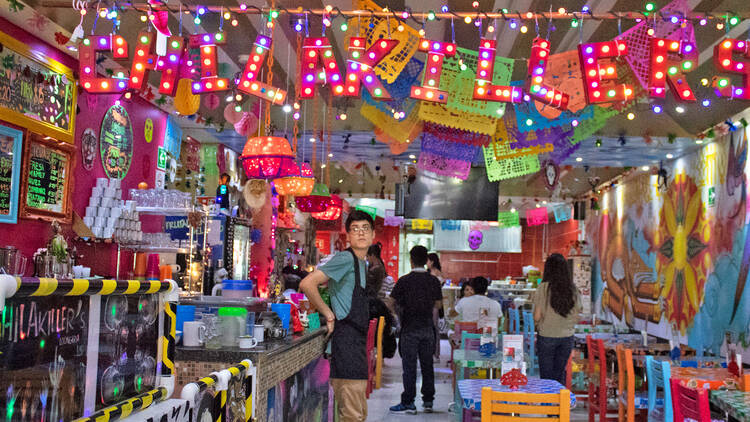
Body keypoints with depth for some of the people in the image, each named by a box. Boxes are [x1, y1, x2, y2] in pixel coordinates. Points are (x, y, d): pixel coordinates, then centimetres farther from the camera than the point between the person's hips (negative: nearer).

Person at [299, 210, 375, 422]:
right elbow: (307, 284, -22)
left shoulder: (364, 264, 18)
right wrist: (329, 315, -14)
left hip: (358, 341, 10)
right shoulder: (345, 258, -11)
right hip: (346, 339, -10)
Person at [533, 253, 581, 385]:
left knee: (546, 375, 7)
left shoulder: (544, 288, -13)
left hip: (547, 336, -3)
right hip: (567, 337, 4)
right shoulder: (573, 290, -2)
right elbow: (576, 317, 3)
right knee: (560, 374, 16)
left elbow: (537, 317, -12)